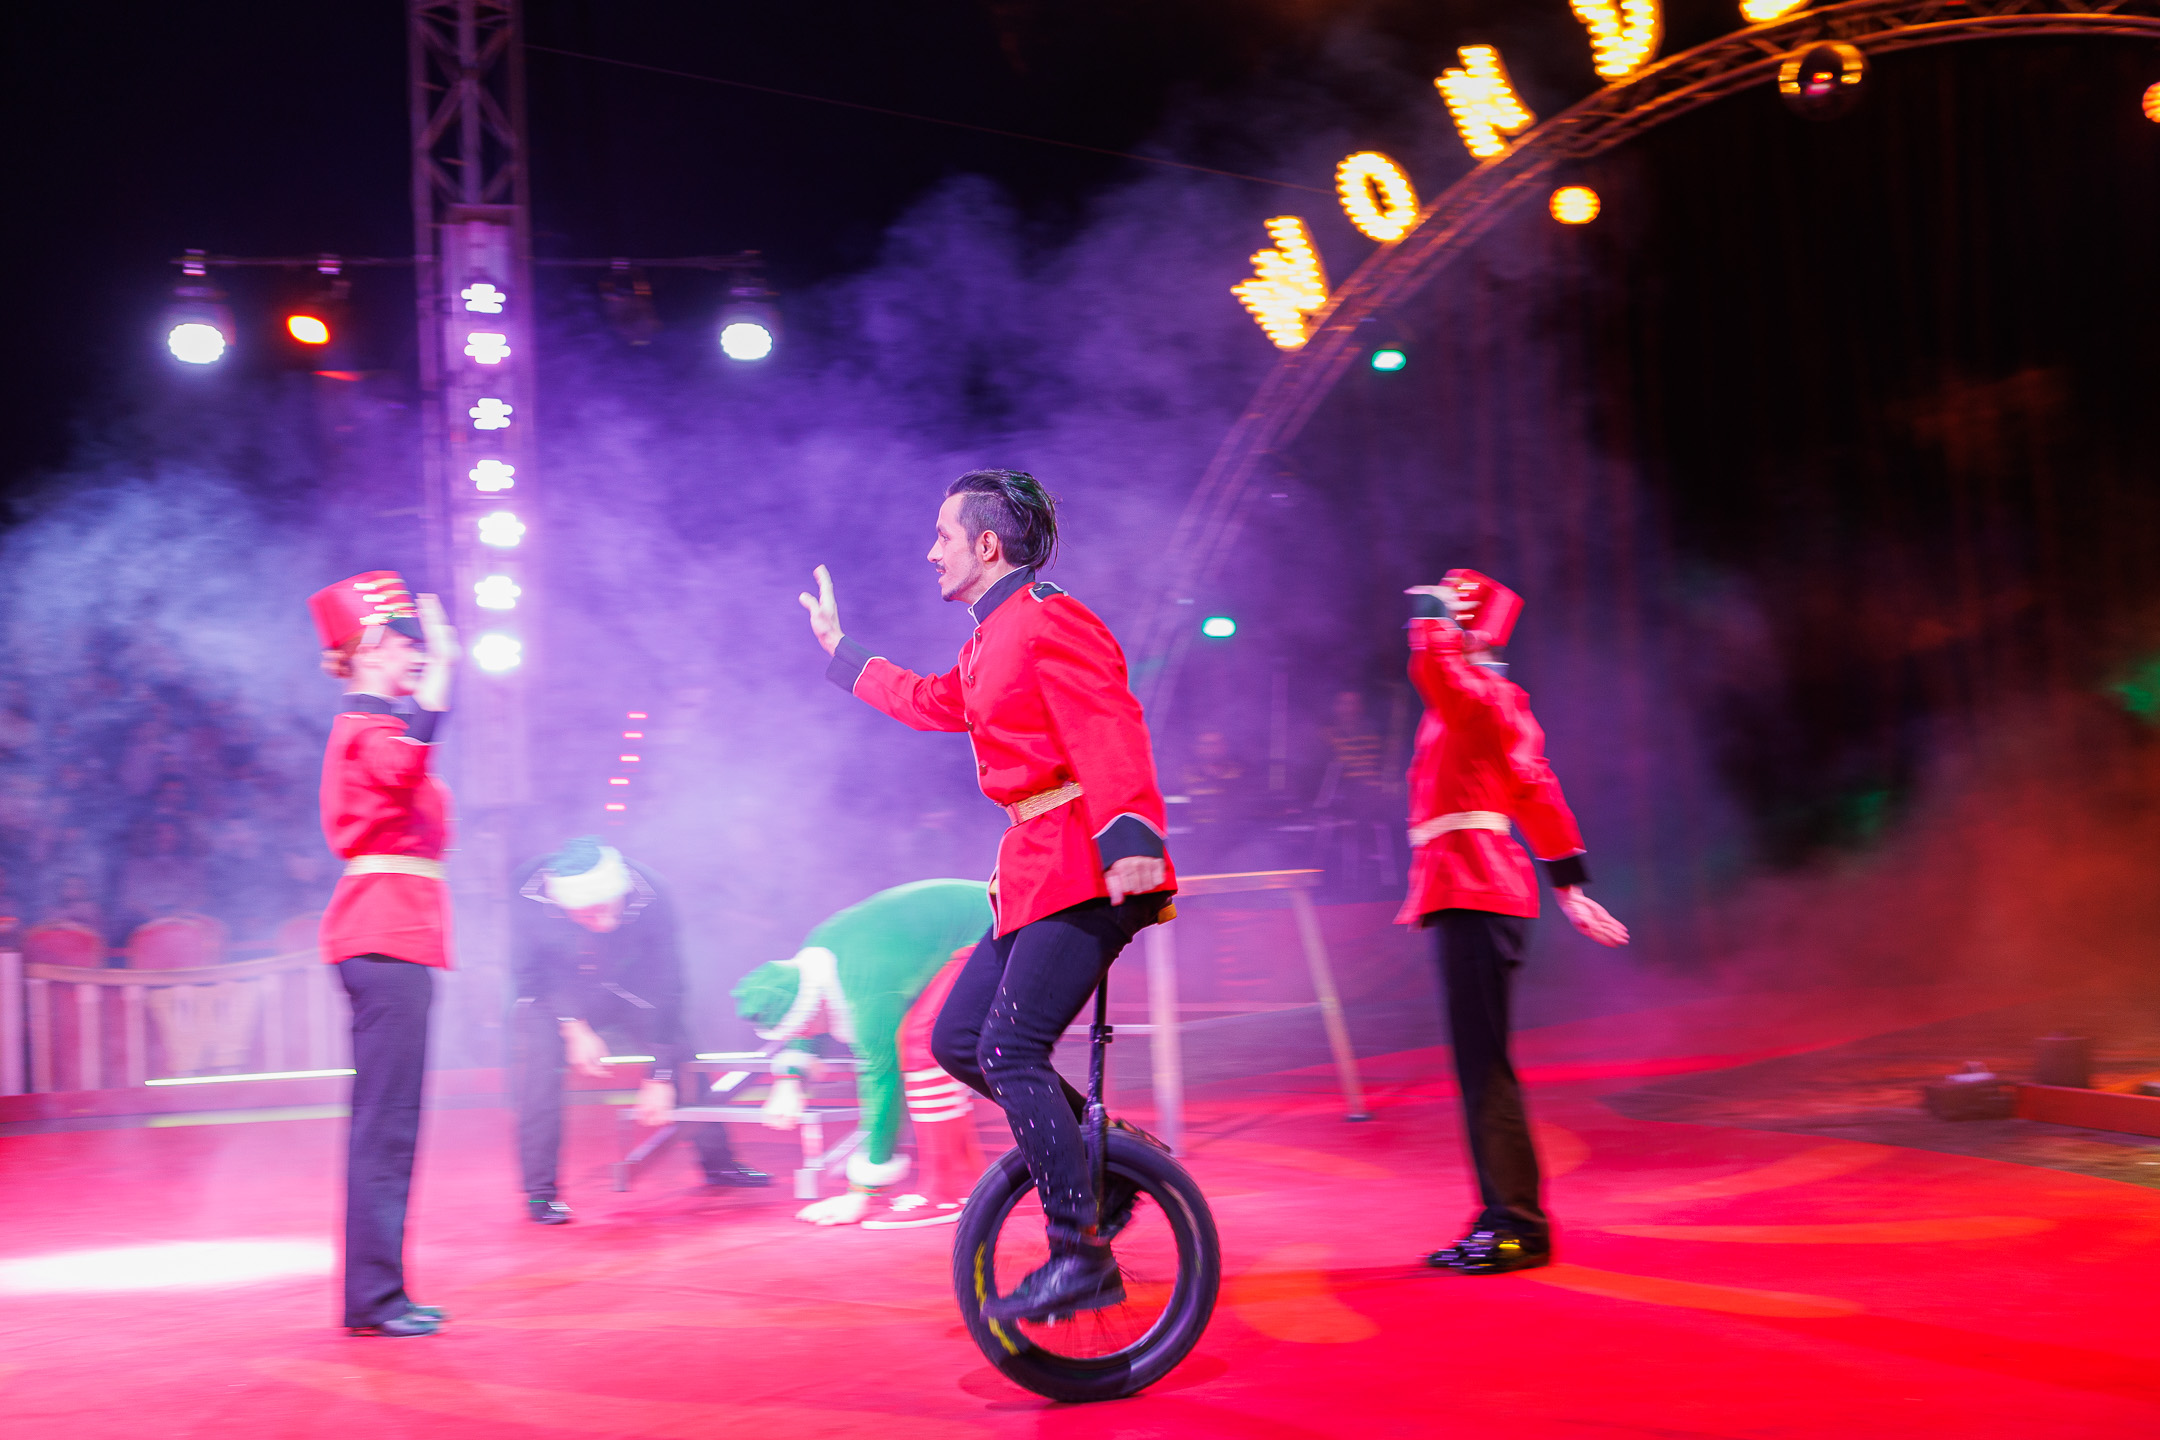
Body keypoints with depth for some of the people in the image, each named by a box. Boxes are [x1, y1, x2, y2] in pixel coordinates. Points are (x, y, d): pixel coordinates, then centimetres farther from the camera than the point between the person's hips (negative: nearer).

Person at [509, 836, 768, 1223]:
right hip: (554, 994, -1)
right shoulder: (531, 908, -34)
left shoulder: (652, 898, -33)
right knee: (535, 1064, -23)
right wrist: (574, 1028, -29)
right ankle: (539, 1189, -9)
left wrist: (660, 1076, -22)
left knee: (680, 1052, -7)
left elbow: (663, 988, -25)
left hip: (628, 989, 1)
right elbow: (531, 974, -17)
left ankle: (717, 1161, 13)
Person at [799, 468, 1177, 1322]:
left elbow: (1109, 734, -23)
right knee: (956, 1041, 9)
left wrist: (1128, 838, -38)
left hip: (1088, 867, -10)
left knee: (1009, 1048, -16)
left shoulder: (1049, 622, -11)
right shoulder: (988, 643, 20)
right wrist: (841, 653, 46)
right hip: (1036, 870, 10)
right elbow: (934, 704, 37)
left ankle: (1080, 1256, -10)